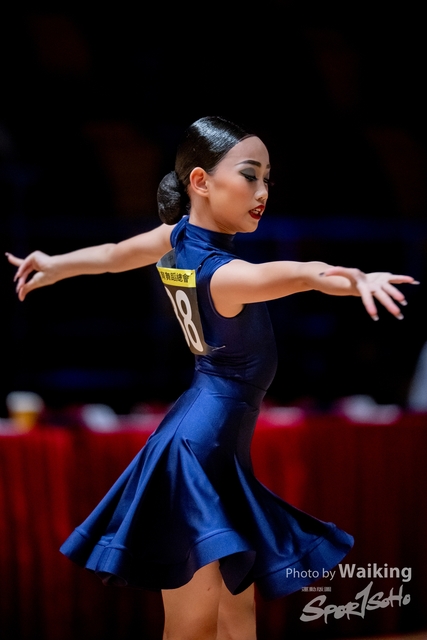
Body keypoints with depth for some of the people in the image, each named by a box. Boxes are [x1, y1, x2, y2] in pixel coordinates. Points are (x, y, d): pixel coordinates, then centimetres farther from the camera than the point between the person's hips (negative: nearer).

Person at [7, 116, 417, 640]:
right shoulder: (221, 274, -26)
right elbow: (299, 275, -48)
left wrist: (55, 267, 42)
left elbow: (109, 255, 23)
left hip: (217, 444, 10)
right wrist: (357, 279, -67)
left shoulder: (177, 237, 2)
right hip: (202, 448, -10)